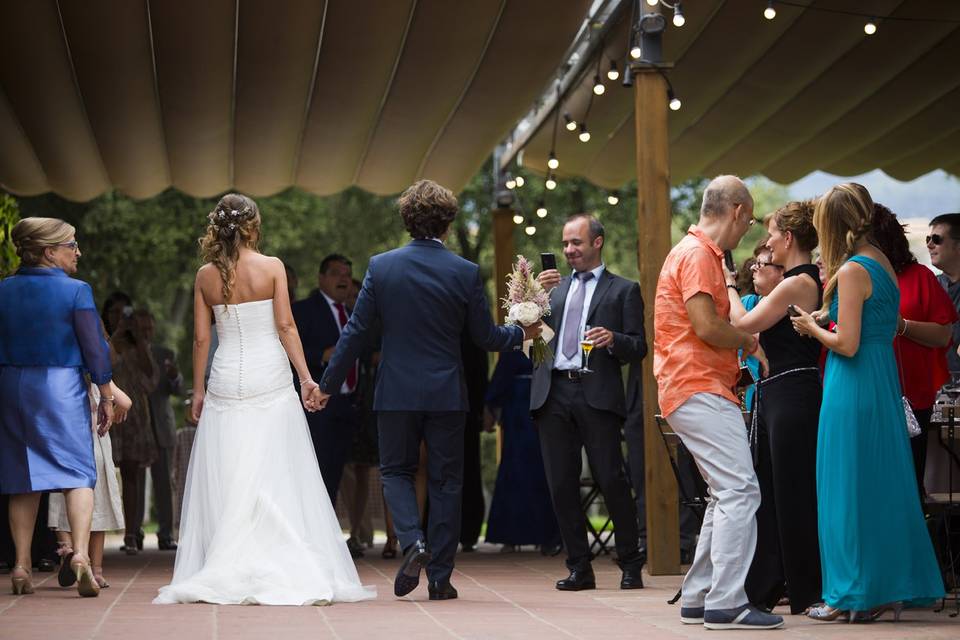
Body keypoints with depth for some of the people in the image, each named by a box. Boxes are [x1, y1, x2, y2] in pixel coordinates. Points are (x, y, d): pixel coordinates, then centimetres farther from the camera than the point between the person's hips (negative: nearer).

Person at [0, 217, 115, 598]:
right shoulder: (76, 291, -8)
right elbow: (94, 349, -8)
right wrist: (106, 397, 1)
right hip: (62, 388, -4)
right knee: (77, 473, -2)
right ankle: (80, 554, -19)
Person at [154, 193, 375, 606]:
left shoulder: (206, 276, 4)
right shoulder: (272, 267, -3)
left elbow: (201, 338, 5)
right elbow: (285, 327, -7)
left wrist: (198, 392, 11)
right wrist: (306, 377, -4)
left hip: (226, 383, 2)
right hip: (270, 380, -2)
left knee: (225, 481, 5)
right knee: (276, 478, 0)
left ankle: (224, 575, 3)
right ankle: (286, 572, -2)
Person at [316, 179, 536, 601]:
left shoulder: (381, 267, -4)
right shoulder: (466, 273, -6)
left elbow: (357, 332, -3)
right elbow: (486, 337, 1)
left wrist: (328, 384, 5)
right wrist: (523, 333, 21)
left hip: (396, 392, 0)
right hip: (447, 393, 0)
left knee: (396, 471, 15)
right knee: (445, 482, 9)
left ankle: (412, 541, -10)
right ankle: (440, 578, 10)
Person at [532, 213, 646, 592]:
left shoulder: (623, 290, 9)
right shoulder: (555, 288, 22)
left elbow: (638, 349, 3)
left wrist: (613, 339, -17)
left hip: (597, 394, -4)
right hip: (553, 394, 4)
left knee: (611, 479, -8)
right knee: (561, 485, 3)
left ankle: (630, 565, 4)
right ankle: (579, 568, 9)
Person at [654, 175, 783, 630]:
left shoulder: (699, 253, 21)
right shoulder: (697, 254, -11)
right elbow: (707, 327, -19)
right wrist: (747, 340, -3)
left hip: (700, 391, 11)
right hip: (699, 391, -11)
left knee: (726, 495, 13)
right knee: (740, 490, -15)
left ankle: (699, 599, 15)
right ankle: (726, 604, -17)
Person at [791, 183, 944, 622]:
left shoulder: (852, 271, -14)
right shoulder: (882, 264, 12)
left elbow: (847, 344, -18)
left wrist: (812, 327, -1)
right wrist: (822, 321, 16)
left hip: (853, 388, -9)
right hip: (885, 384, 9)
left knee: (848, 489, -1)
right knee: (882, 487, 12)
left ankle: (853, 595, 4)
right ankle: (890, 588, 17)